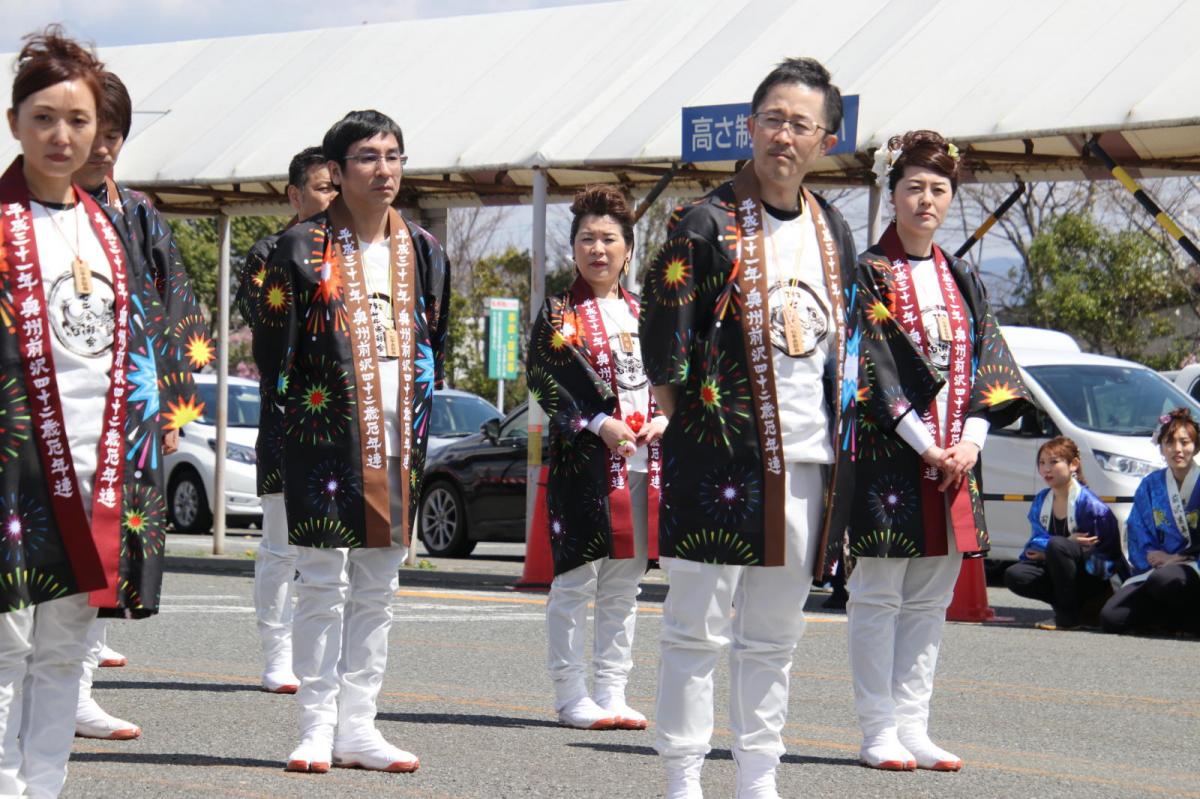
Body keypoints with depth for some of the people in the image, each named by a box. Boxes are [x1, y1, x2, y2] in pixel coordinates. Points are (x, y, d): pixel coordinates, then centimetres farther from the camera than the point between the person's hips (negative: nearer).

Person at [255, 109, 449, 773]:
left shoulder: (422, 251, 10)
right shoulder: (303, 249, -5)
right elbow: (272, 344, -3)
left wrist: (417, 424, 11)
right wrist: (291, 409, -5)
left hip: (397, 444, 5)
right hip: (327, 440, -5)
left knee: (377, 592, 8)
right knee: (323, 588, -4)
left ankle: (357, 726, 14)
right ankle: (317, 729, 2)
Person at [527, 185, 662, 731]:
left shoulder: (640, 314, 16)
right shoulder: (560, 312, 0)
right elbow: (544, 381, -8)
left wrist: (660, 420, -1)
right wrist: (599, 425, -17)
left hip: (642, 462, 6)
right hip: (583, 461, -6)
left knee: (624, 584, 9)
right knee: (576, 581, -4)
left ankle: (612, 692, 15)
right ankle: (571, 695, 2)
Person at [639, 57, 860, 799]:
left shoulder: (835, 231, 12)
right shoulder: (706, 225, -7)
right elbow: (664, 342, -8)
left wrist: (839, 426, 13)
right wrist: (682, 413, -6)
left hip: (809, 461, 6)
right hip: (719, 455, -6)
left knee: (775, 639, 12)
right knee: (697, 631, -3)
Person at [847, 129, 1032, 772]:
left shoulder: (962, 280, 15)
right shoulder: (869, 274, -2)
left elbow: (985, 366, 10)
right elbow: (873, 368, -10)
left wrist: (970, 442, -6)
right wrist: (926, 446, -16)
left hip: (953, 460, 6)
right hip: (888, 455, -6)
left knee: (929, 599, 6)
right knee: (878, 594, -4)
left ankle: (912, 728, 10)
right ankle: (878, 732, 0)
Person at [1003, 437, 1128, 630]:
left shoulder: (1088, 503, -16)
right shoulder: (1041, 501, 5)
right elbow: (1037, 539, 1)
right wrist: (1068, 541, -22)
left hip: (1095, 578, -7)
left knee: (1057, 545, -33)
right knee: (1014, 576, -16)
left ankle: (1067, 616, -20)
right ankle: (1083, 610, -6)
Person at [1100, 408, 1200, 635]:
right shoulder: (1151, 485, 14)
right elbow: (1137, 534, 13)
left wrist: (1176, 559, -14)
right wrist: (1151, 556, -7)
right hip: (1154, 569, 5)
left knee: (1164, 580, -41)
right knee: (1111, 618, -18)